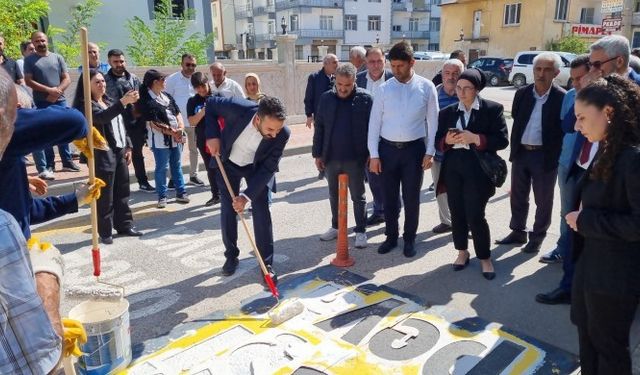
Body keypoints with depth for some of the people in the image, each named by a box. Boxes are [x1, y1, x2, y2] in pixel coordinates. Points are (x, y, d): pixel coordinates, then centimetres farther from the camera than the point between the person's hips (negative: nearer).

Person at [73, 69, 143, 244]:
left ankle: (125, 226, 22)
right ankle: (105, 232, 8)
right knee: (105, 195, -2)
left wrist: (128, 147, 12)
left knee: (122, 192, 12)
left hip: (119, 152, 8)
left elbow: (121, 126, 20)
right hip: (103, 155, -7)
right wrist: (123, 102, -38)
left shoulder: (109, 102, 16)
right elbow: (102, 118, -29)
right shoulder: (86, 105, -8)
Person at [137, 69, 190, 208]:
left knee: (177, 166, 13)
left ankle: (180, 193, 23)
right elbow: (154, 124, -17)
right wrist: (171, 132, -18)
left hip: (176, 137, 7)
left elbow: (177, 113, 12)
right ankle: (162, 196, 12)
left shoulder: (167, 96, 10)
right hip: (160, 139, -7)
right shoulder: (147, 101, -12)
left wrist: (180, 128, -6)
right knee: (162, 168, 1)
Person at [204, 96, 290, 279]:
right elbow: (210, 104, -14)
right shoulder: (237, 108, -36)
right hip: (228, 163, 1)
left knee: (261, 211, -7)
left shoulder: (282, 134, -32)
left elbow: (268, 168, -24)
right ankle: (231, 256, 23)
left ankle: (267, 262, 3)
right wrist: (212, 135, -23)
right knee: (228, 210, 5)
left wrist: (247, 195, -30)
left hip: (257, 167, 0)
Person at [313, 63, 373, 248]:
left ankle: (361, 231, 20)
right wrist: (317, 154, 4)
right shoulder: (326, 98, 1)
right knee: (334, 195, 16)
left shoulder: (365, 98, -8)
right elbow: (319, 127, 5)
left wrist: (371, 154, -6)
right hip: (331, 157, 4)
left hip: (355, 158, -3)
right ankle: (335, 227, 32)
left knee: (358, 197, 8)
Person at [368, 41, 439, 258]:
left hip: (414, 149, -1)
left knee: (411, 198, 8)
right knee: (389, 197, 11)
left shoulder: (426, 87, -3)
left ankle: (409, 239, 26)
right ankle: (391, 236, 29)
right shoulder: (384, 89, -1)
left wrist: (430, 152, -4)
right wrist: (374, 154, -3)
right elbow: (374, 122, 0)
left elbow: (432, 121, 0)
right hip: (387, 149, 2)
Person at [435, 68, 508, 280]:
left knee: (475, 216, -5)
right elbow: (438, 142, 11)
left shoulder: (493, 109, -1)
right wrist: (447, 140, -11)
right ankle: (462, 252, 30)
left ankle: (485, 258, 15)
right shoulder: (447, 112, 10)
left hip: (478, 169, -4)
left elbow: (502, 140, -7)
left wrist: (475, 138, -18)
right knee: (457, 213, 11)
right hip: (452, 168, 4)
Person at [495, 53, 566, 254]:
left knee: (543, 200, 9)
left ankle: (537, 237, 25)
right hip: (520, 153, 4)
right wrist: (514, 149, 5)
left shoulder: (562, 98, -11)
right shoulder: (522, 93, 2)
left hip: (545, 156, -4)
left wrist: (557, 157, -11)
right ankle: (518, 232, 32)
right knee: (518, 196, 15)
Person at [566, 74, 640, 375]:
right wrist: (581, 216, -1)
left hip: (615, 275, -8)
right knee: (587, 335, 24)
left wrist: (586, 221, -20)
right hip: (590, 263, 9)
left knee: (608, 345, 12)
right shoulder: (606, 152, 5)